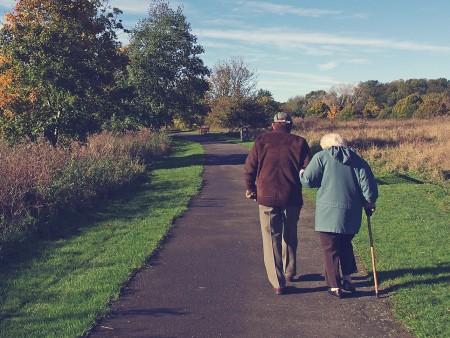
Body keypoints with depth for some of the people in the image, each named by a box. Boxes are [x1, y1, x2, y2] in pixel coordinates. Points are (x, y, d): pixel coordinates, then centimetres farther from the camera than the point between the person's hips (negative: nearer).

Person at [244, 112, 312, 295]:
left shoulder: (262, 140, 2)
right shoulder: (299, 142, 2)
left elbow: (250, 167, 1)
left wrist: (250, 188, 16)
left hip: (267, 197, -1)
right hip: (292, 198, 1)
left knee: (271, 239, 5)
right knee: (290, 235, 21)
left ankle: (278, 283, 3)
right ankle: (289, 272, 35)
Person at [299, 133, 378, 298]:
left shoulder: (321, 157, -2)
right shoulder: (357, 159, 10)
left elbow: (308, 180, -7)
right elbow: (368, 184, 4)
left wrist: (301, 173, 14)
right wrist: (369, 203, 17)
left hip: (328, 212, -4)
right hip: (352, 214, 5)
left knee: (330, 249, 5)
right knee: (345, 245, 24)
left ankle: (335, 286, 10)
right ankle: (347, 279, 24)